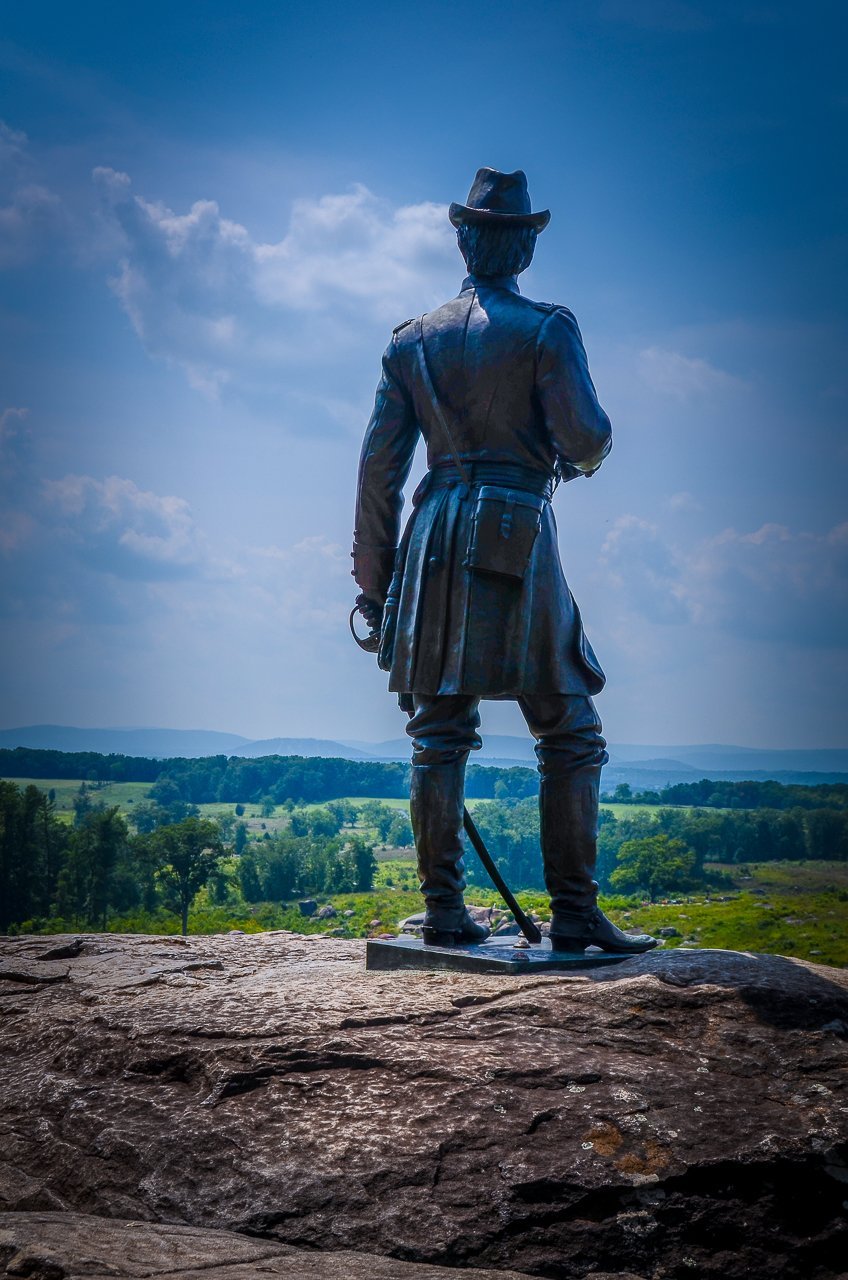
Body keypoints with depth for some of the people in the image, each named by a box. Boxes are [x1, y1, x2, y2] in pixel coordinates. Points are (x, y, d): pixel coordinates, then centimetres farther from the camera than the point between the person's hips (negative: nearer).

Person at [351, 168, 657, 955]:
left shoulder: (413, 340, 11)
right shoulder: (546, 328, -1)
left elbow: (379, 465, 8)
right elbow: (585, 432, -11)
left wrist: (373, 574, 13)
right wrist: (584, 457, 15)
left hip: (435, 541, 4)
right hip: (519, 538, -4)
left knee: (440, 734, 7)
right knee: (569, 735, 3)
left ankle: (444, 911, 7)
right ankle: (574, 913, 0)